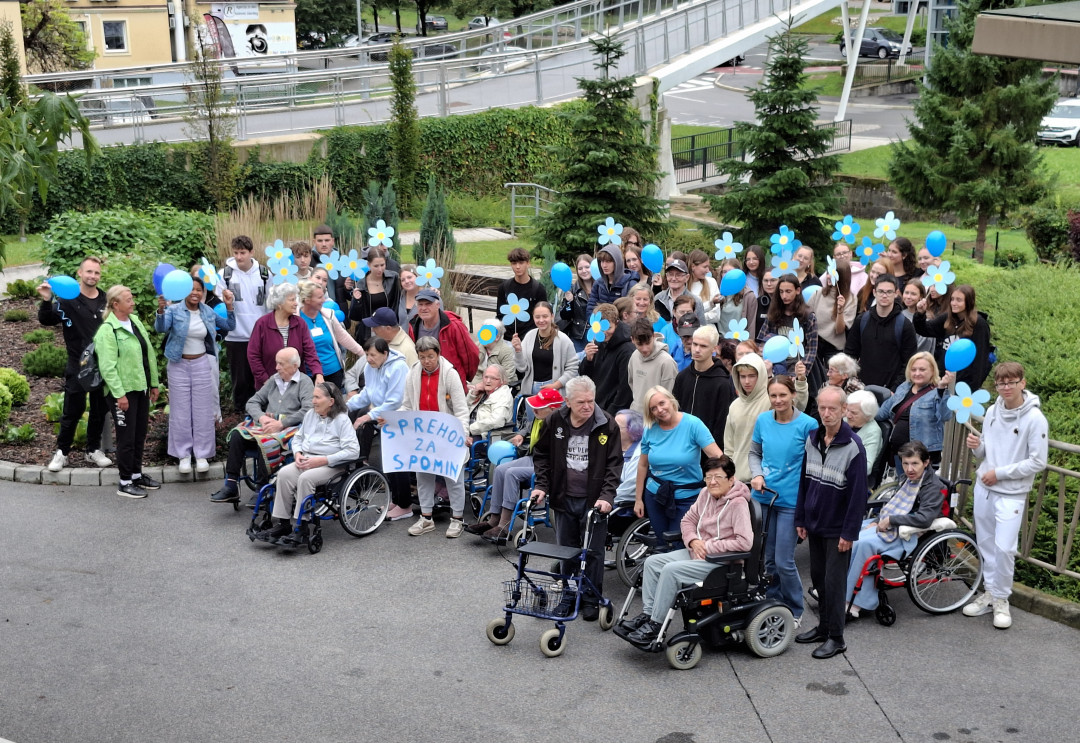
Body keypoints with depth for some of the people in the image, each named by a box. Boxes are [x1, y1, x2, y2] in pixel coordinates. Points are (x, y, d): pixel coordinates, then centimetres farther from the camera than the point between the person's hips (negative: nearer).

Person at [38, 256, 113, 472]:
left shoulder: (106, 300, 5)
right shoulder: (68, 299, -6)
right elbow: (47, 320, -17)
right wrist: (46, 301, -34)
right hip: (78, 367, -4)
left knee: (99, 410, 11)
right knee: (72, 411, 1)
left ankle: (94, 450, 24)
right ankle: (62, 452, 14)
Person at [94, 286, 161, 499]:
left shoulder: (136, 322, 9)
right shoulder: (107, 330, -15)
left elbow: (150, 354, 14)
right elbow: (107, 366, -19)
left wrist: (154, 383, 14)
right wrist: (119, 394, -21)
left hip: (141, 388, 8)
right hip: (123, 391, -8)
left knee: (140, 435, 16)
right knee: (127, 438, 0)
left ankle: (137, 474, 31)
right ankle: (125, 483, 11)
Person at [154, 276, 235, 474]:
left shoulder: (208, 312, 4)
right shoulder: (174, 310, -7)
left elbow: (229, 326, 11)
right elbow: (161, 328, -22)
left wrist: (229, 306, -5)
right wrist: (161, 310, -42)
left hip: (202, 364, 2)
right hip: (179, 365, -2)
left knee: (203, 411, 5)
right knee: (181, 412, 4)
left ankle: (202, 454, 14)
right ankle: (183, 454, 12)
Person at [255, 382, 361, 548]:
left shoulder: (342, 420, -7)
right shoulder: (310, 415, 15)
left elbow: (353, 451, -15)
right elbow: (298, 438, 26)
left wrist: (323, 460, -19)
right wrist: (298, 453, 2)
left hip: (330, 465, -6)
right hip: (306, 460, 6)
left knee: (305, 478, -34)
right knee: (284, 473, -23)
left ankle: (301, 530, -27)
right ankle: (282, 524, -22)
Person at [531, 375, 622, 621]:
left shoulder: (606, 425, -10)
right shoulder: (555, 421, -3)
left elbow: (614, 463, -9)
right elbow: (541, 455, 9)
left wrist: (607, 496, -19)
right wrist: (541, 486, -1)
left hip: (593, 501, -3)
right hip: (564, 499, 3)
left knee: (593, 552, 5)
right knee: (567, 550, 14)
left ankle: (592, 600, 19)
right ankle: (568, 596, 29)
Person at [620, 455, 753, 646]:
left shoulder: (738, 503, -18)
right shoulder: (706, 494, 5)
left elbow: (745, 542, -25)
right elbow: (687, 520, 16)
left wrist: (708, 546, -20)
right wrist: (693, 541, -6)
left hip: (722, 561, -9)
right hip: (698, 552, 9)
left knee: (671, 570, -25)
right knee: (652, 562, -3)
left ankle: (654, 626, -18)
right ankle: (647, 614, -2)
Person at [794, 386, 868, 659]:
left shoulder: (853, 446, -16)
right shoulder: (812, 439, 4)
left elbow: (858, 492, -15)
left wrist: (849, 532, -16)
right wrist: (801, 519, 10)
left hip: (838, 529, -6)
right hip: (815, 524, 6)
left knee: (833, 582, -1)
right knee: (818, 577, 15)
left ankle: (836, 638, 10)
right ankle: (823, 626, 29)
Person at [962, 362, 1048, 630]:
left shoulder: (1035, 418, -13)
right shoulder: (992, 411, 4)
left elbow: (1038, 462, -13)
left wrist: (1000, 473, -14)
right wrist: (977, 446, -9)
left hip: (1011, 494, -5)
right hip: (983, 487, 5)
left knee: (1004, 548, -9)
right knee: (986, 545, 12)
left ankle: (1001, 600, 8)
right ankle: (989, 593, 24)